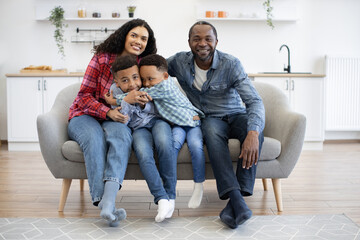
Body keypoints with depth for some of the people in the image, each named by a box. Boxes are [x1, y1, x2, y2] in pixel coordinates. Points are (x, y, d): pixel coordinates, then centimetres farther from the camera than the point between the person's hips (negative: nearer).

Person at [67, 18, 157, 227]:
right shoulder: (102, 58, -4)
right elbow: (85, 96, -6)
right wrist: (107, 112, -23)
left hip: (116, 120, 1)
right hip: (86, 116, -1)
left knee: (121, 134, -35)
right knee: (95, 138, -36)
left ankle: (108, 201, -52)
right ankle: (102, 201, -45)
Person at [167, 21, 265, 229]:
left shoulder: (231, 64, -16)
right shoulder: (179, 62, -7)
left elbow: (254, 100, -26)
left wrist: (253, 133, -46)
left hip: (235, 116, 0)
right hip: (210, 119, 1)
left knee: (254, 130, -35)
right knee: (212, 131, -36)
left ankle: (235, 200, -38)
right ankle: (237, 200, -48)